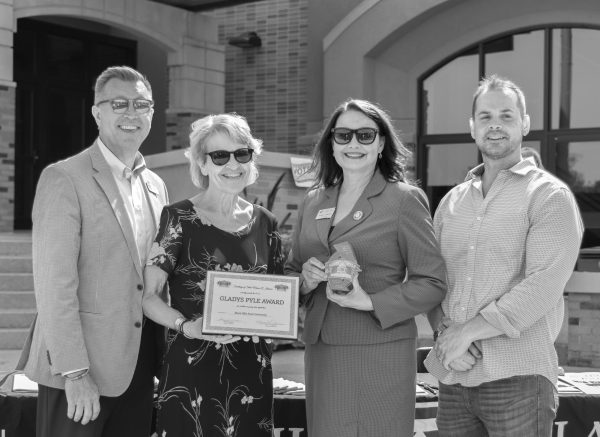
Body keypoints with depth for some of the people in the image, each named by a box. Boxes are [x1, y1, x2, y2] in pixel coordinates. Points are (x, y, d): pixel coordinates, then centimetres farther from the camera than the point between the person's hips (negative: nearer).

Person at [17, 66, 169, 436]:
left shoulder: (156, 186, 12)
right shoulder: (64, 179, -9)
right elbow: (54, 284, -15)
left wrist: (162, 362, 9)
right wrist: (75, 373, -19)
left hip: (138, 370, 6)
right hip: (79, 373, -6)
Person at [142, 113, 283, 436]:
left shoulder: (265, 223, 8)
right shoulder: (179, 218, -5)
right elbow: (150, 296, -7)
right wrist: (187, 325, -24)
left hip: (251, 372, 4)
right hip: (191, 370, -4)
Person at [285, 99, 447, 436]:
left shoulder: (405, 199, -3)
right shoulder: (313, 202, 12)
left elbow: (433, 283, -7)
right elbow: (290, 272, 19)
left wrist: (369, 301, -18)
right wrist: (305, 280, -4)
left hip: (380, 355, -4)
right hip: (321, 353, 5)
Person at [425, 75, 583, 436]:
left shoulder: (550, 196, -2)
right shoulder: (452, 202, 14)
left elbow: (544, 285, -13)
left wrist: (469, 329, -14)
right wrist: (446, 329, -7)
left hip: (518, 378, -4)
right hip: (453, 378, 5)